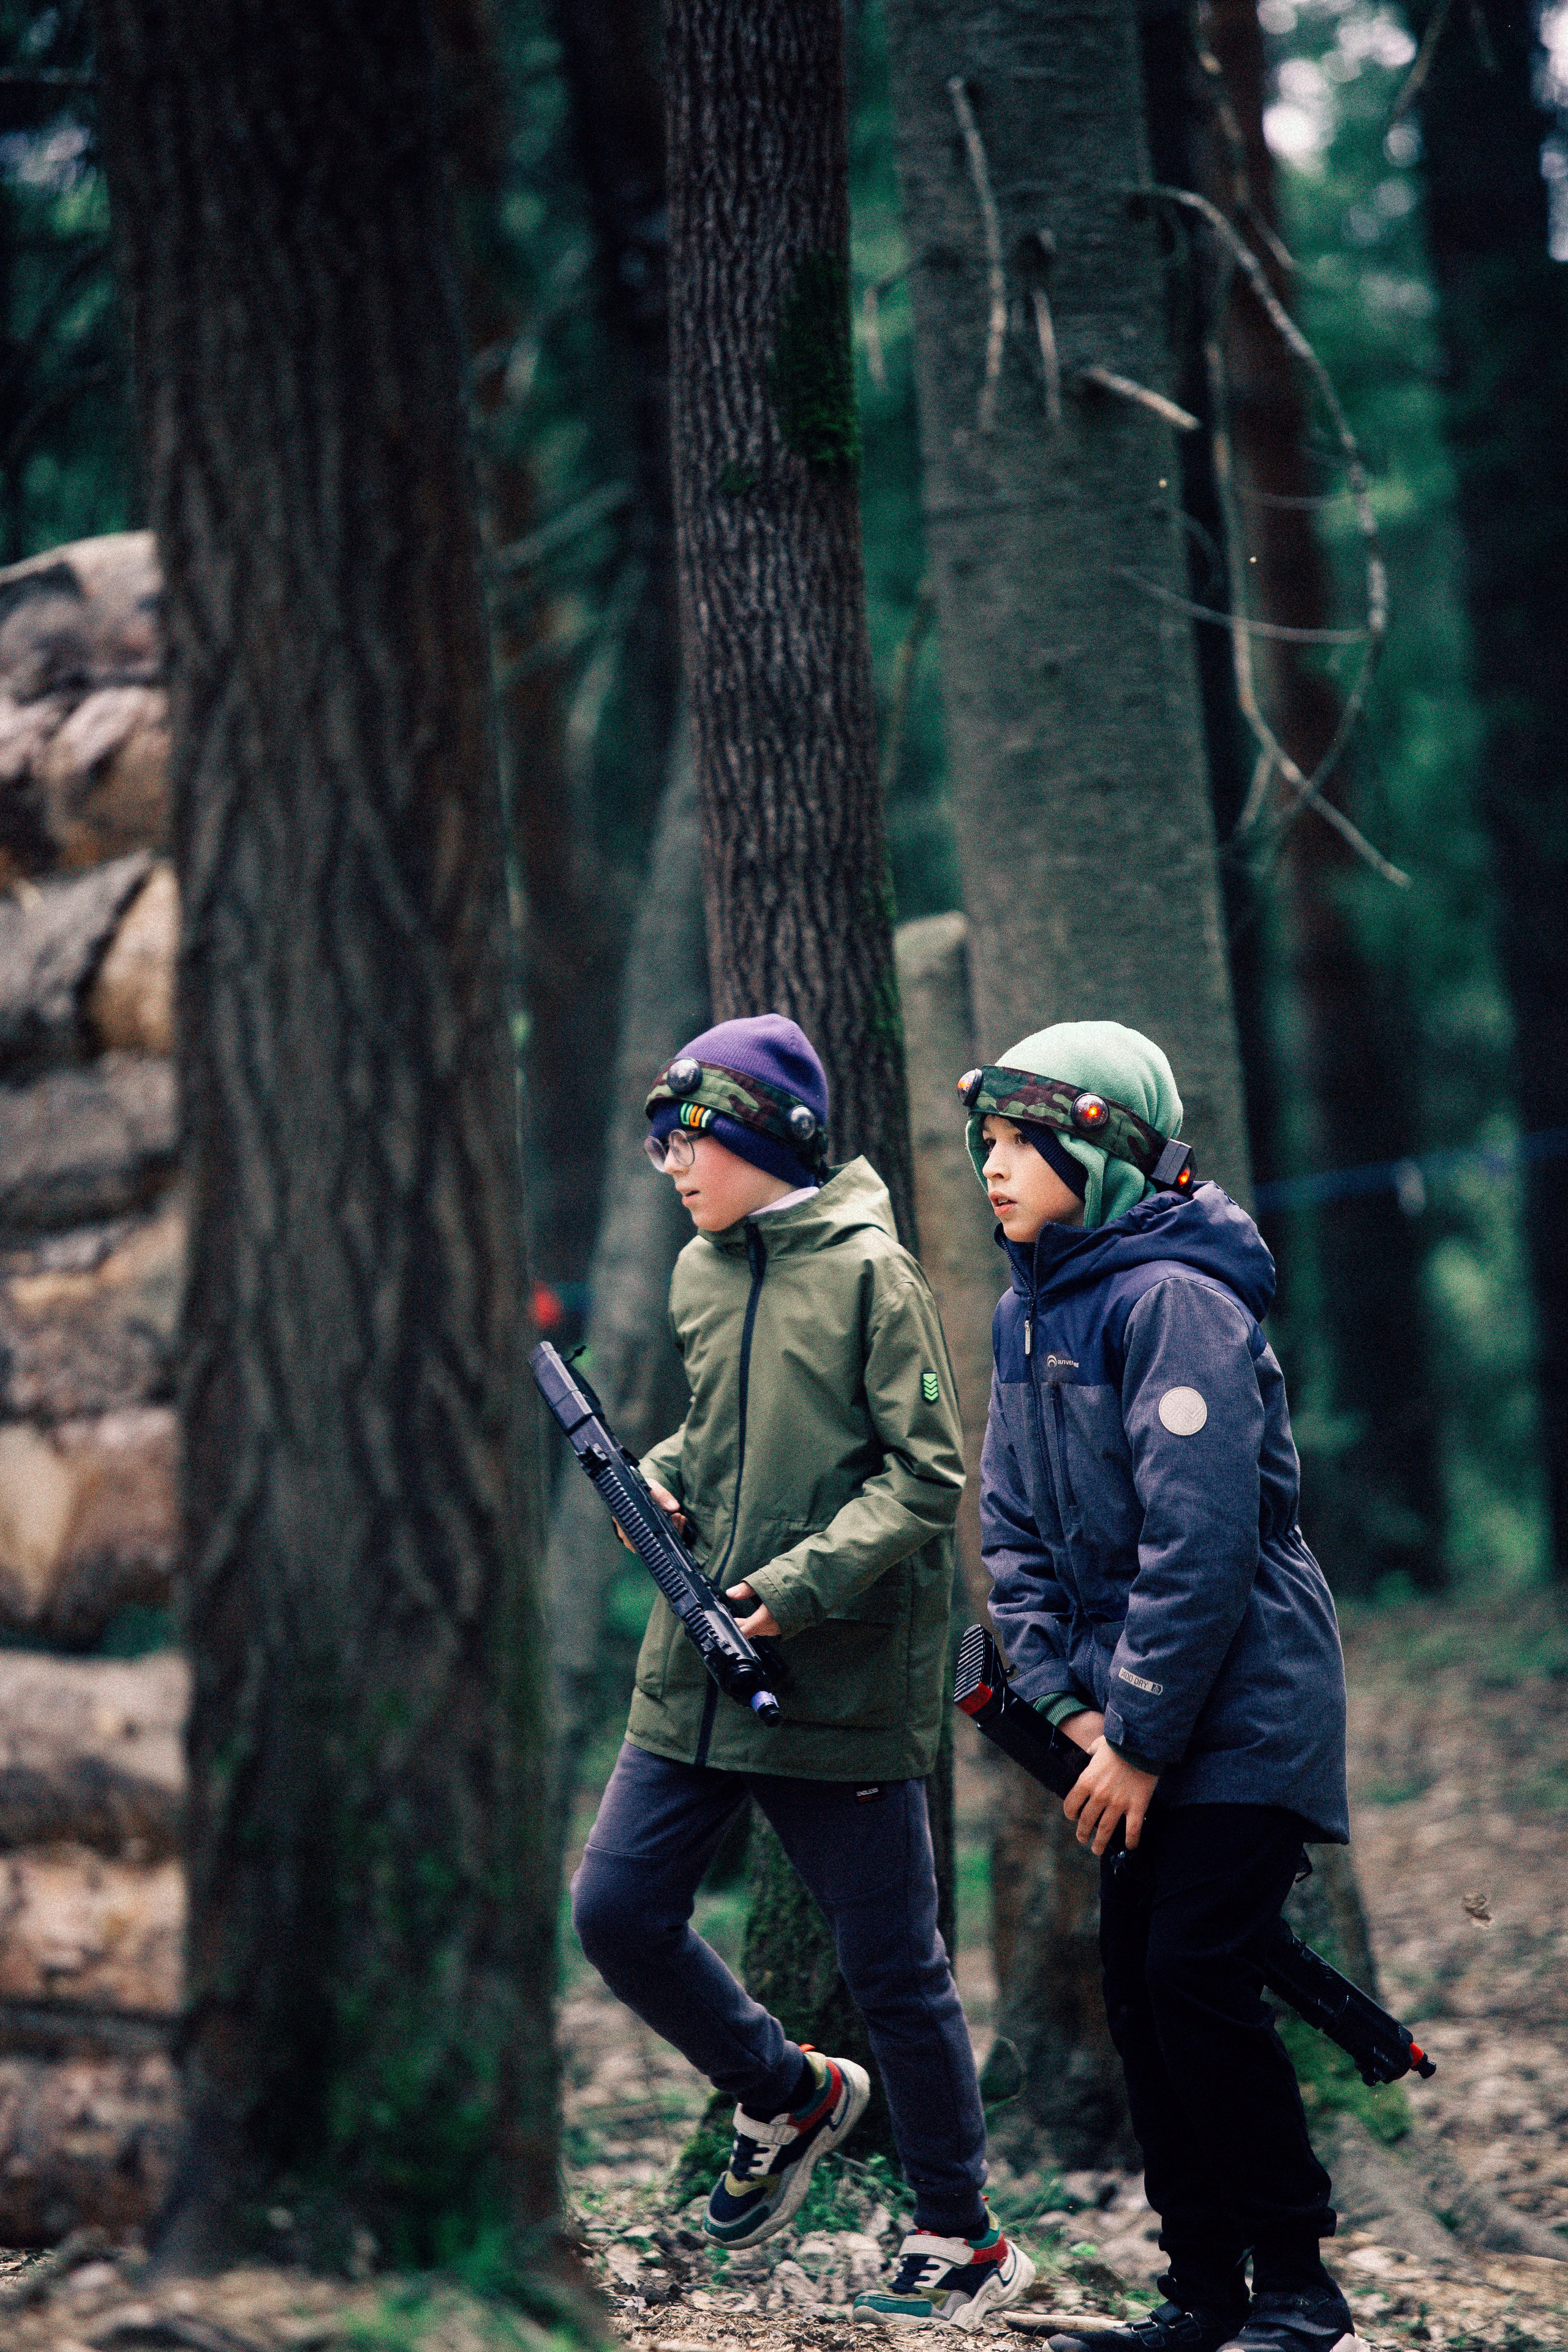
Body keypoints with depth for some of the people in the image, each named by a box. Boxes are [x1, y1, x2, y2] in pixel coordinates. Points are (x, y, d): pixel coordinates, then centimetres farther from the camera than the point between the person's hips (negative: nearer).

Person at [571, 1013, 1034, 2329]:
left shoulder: (870, 1273, -10)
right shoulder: (701, 1276, 11)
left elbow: (928, 1477, -13)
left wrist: (805, 1583, -22)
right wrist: (662, 1482, 3)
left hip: (844, 1682, -7)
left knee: (892, 1968, 1)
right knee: (618, 1913, 3)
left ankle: (965, 2241, 15)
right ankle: (789, 2095, 26)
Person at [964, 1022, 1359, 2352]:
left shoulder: (1172, 1302, -18)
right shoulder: (1028, 1316, 10)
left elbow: (1198, 1542, -22)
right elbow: (1015, 1526, 10)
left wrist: (1139, 1739, -19)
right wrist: (1065, 1704, -3)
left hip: (1241, 1705, -9)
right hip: (1132, 1703, 9)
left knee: (1198, 1977, -12)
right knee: (1137, 1984, 7)